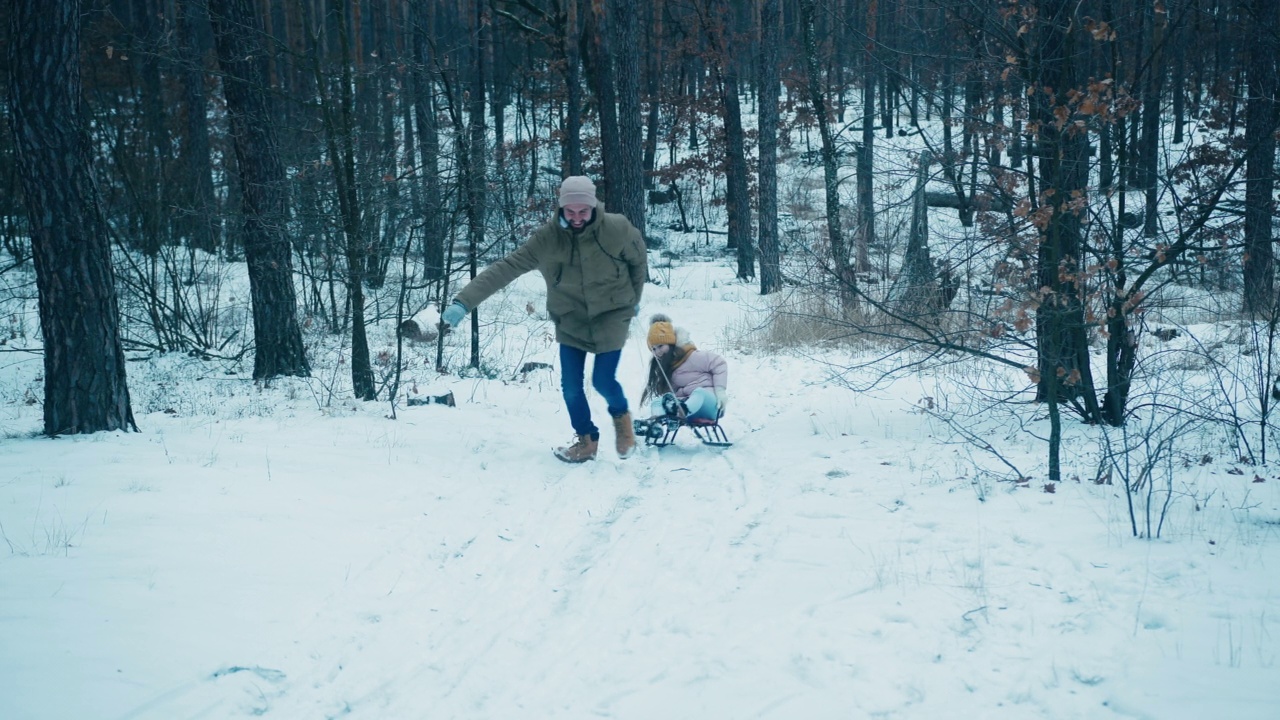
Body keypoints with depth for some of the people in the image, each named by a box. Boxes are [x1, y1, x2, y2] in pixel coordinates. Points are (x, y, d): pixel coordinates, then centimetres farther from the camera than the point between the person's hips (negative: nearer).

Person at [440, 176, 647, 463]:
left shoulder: (617, 229, -20)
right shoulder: (546, 238, -19)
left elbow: (638, 260, 1)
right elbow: (505, 268, -25)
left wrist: (632, 300, 13)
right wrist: (464, 301, -34)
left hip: (611, 315, -2)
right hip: (570, 319, 2)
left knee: (603, 380, -8)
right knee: (571, 385, 1)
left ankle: (621, 416, 26)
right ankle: (586, 439, 26)